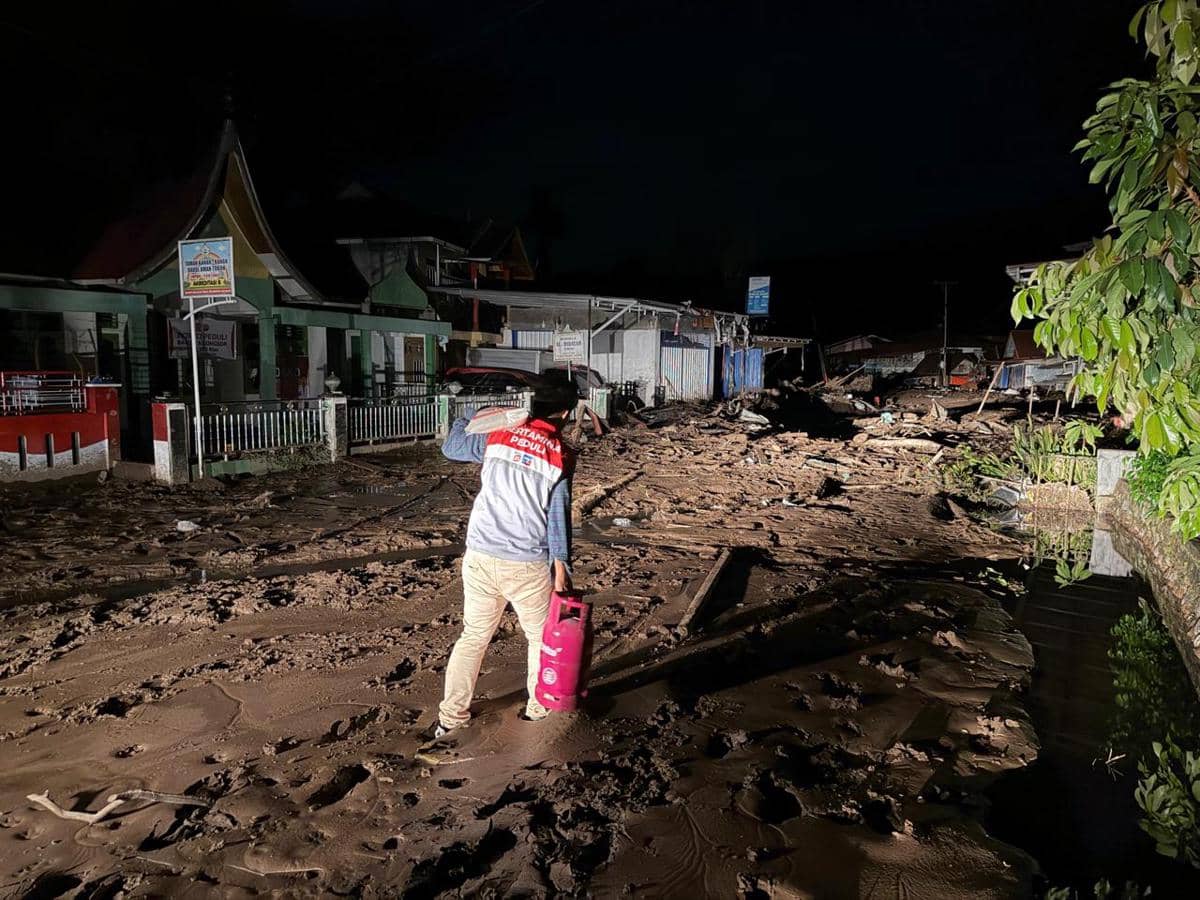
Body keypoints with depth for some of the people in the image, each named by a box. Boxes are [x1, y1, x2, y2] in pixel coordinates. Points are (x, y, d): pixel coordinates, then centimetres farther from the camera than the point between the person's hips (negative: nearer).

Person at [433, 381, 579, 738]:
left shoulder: (498, 434, 2)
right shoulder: (561, 455, -7)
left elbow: (450, 448, 16)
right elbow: (558, 514, -11)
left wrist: (465, 420, 34)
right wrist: (561, 565, -9)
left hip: (480, 557, 3)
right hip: (527, 564, -3)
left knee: (474, 635, 17)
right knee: (542, 636, 19)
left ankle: (451, 715, 22)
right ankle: (539, 706, 32)